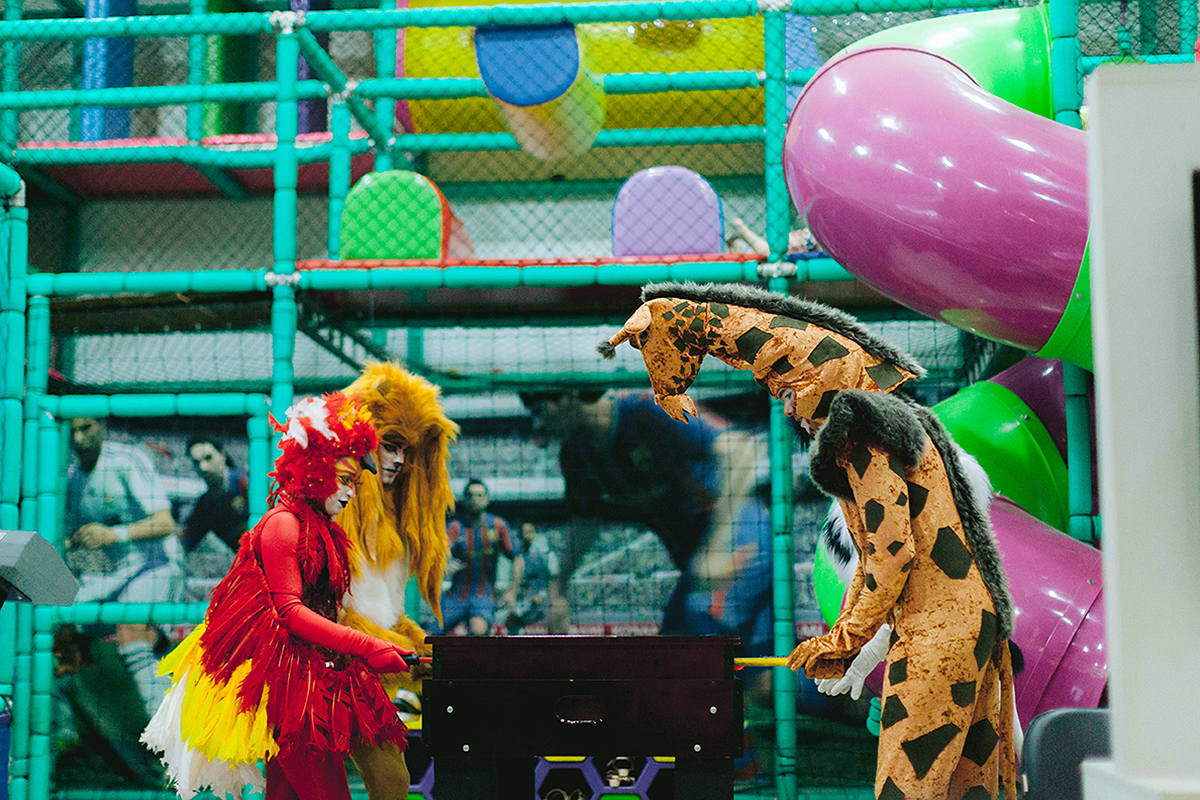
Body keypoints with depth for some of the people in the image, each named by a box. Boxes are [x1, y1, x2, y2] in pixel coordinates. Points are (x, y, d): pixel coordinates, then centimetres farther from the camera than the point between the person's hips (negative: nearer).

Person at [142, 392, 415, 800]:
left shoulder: (321, 529, 20)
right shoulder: (283, 523, -8)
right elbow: (290, 611, -14)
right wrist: (365, 647, -19)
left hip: (309, 672, 9)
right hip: (285, 676, -9)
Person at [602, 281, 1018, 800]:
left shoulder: (866, 443, -12)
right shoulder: (862, 439, 20)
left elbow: (894, 552, -18)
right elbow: (873, 554, 23)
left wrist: (846, 639, -8)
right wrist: (841, 643, 17)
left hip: (937, 630, -10)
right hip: (967, 622, 10)